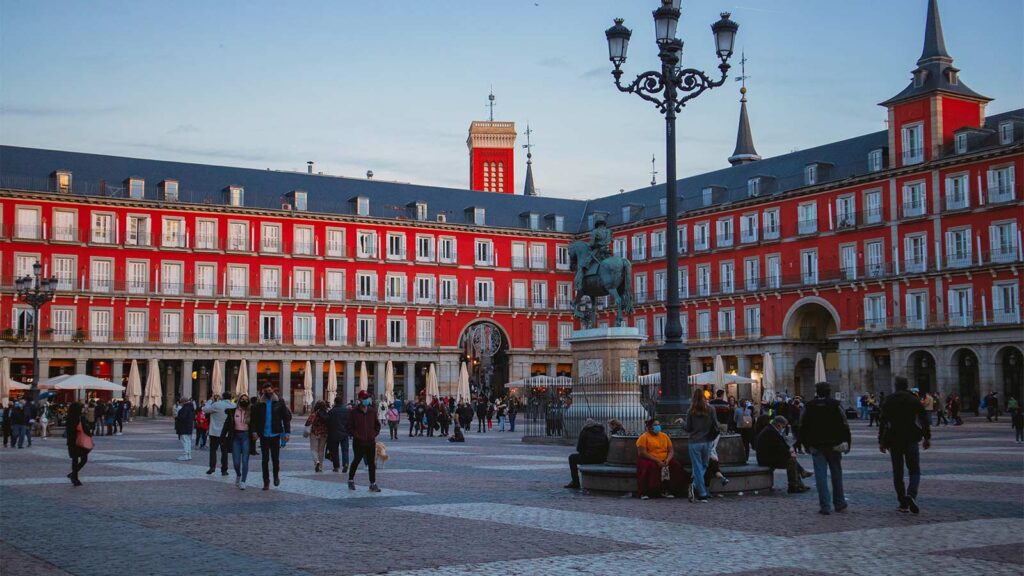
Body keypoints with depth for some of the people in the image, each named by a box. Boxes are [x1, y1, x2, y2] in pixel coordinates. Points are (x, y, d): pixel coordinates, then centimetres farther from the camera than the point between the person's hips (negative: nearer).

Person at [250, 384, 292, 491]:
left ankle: (276, 476, 25)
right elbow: (253, 418, 3)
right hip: (263, 435, 1)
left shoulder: (279, 402, 1)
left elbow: (286, 417, 0)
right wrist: (254, 431, -10)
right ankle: (266, 482, 12)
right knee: (265, 460, 4)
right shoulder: (259, 404, 4)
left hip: (275, 434, -1)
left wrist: (287, 432, -7)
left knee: (275, 458, -1)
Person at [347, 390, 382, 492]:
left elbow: (377, 425, 15)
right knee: (356, 461, 12)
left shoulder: (372, 412, 5)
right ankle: (351, 480, 31)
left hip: (371, 442, 3)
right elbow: (350, 427, -3)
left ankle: (373, 484, 6)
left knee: (372, 464, 2)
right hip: (358, 443, -3)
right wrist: (356, 435, -11)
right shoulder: (354, 413, -5)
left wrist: (374, 434, 4)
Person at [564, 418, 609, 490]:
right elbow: (606, 447, 11)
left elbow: (579, 448, -1)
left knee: (572, 457, 21)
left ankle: (575, 483, 18)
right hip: (602, 459, 5)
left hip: (589, 458, -5)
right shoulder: (602, 433, 13)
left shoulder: (584, 432, 0)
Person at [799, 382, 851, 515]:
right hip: (834, 446, 1)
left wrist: (806, 444, 12)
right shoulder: (836, 405, -2)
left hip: (816, 447, 0)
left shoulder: (808, 407, 1)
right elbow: (845, 426, -3)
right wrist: (847, 443, 2)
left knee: (821, 476, -1)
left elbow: (803, 428, 4)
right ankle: (839, 503, 21)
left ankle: (825, 506, -5)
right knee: (836, 474, 14)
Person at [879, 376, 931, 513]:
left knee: (898, 473, 9)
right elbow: (924, 420, 2)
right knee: (914, 471, 4)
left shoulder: (889, 401, 3)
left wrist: (881, 441, 5)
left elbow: (882, 422, 1)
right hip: (911, 440, -1)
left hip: (894, 441, 1)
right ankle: (911, 495, -23)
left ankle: (903, 503, 8)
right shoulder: (914, 400, 3)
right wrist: (927, 437, 9)